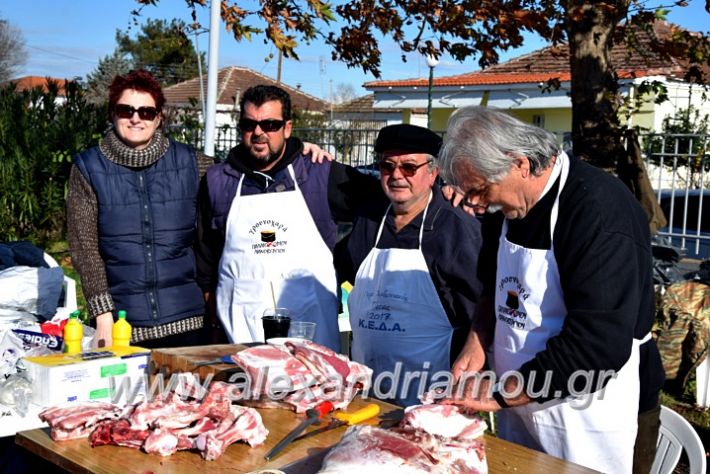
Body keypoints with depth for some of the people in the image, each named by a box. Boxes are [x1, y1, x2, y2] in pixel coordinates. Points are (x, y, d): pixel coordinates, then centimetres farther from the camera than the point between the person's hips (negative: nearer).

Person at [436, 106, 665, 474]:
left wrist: (500, 394, -22)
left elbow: (598, 346, -28)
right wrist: (477, 344, 0)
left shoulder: (601, 214, -25)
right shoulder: (505, 206, 1)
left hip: (583, 420, -7)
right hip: (519, 404, 7)